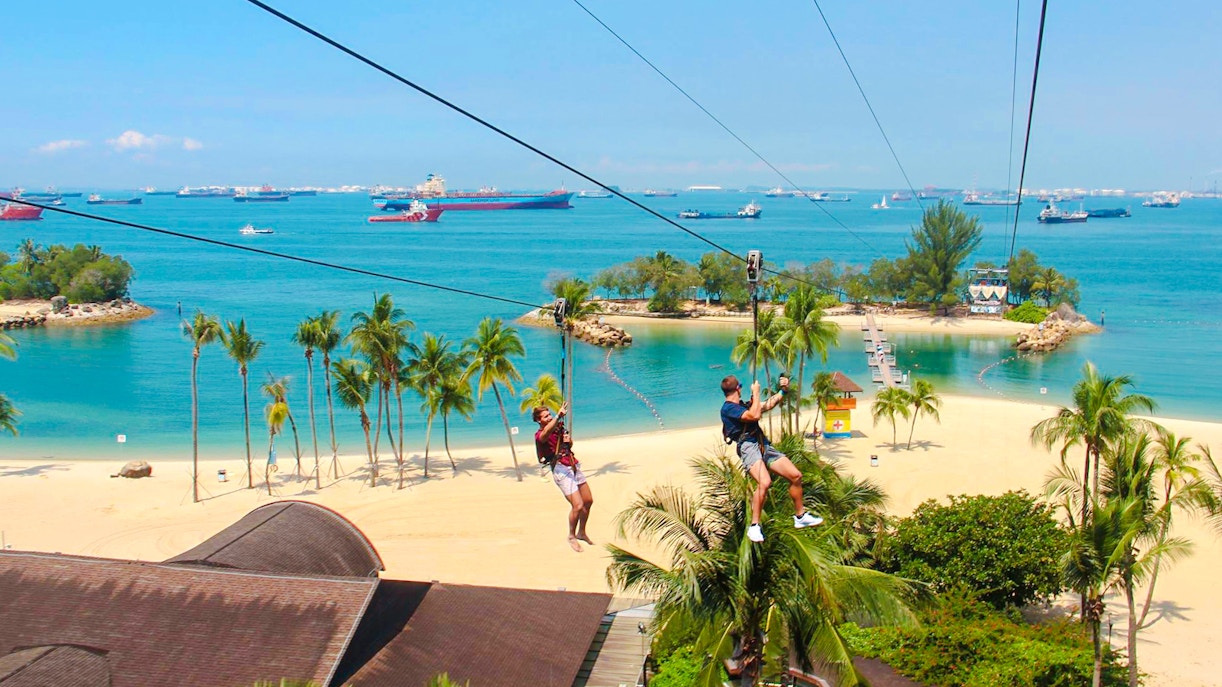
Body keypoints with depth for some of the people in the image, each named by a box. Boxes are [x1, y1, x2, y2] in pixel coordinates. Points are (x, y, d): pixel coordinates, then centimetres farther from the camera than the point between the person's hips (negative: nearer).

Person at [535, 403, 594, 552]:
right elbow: (546, 432, -36)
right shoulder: (540, 435, -10)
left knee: (588, 501, 13)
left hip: (574, 466, 8)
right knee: (578, 505, -15)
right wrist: (559, 415, -40)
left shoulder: (559, 427, 13)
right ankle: (571, 537, 7)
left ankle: (581, 532, 32)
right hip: (561, 470, -8)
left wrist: (568, 440, 4)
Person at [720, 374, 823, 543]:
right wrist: (756, 393, -6)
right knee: (764, 483, -32)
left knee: (796, 475, 5)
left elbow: (768, 404, 31)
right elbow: (755, 415, -17)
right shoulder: (728, 408, -6)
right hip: (748, 447, -9)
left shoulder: (744, 405, 22)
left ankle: (800, 516, 21)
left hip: (764, 445, 9)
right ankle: (754, 527, -22)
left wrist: (783, 390, 20)